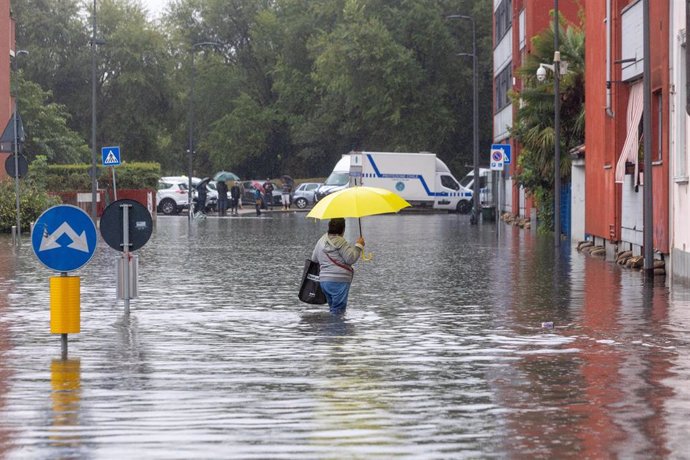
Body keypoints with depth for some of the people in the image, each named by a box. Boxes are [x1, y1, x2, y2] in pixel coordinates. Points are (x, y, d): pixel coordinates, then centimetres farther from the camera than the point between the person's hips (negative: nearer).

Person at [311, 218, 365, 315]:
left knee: (333, 308, 17)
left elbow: (314, 259, 24)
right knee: (338, 310, -7)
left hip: (323, 280, 8)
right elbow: (350, 258, -13)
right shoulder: (340, 241, -11)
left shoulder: (321, 241, 14)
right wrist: (358, 245, -2)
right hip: (339, 281, -8)